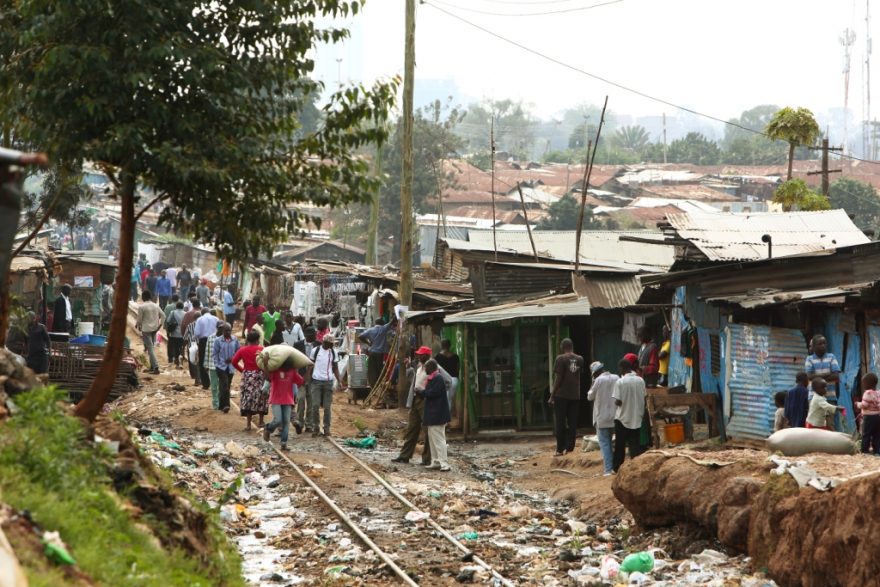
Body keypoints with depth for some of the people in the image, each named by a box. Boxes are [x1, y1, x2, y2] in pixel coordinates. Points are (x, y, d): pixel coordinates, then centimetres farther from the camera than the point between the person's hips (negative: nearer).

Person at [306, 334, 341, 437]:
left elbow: (335, 367, 11)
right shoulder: (315, 350, 1)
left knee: (327, 406, 2)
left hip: (328, 382, 2)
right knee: (315, 405, -5)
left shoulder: (333, 352, 8)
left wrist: (339, 379, -3)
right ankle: (315, 427, 5)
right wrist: (308, 380, 0)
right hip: (316, 381, -2)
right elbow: (310, 366, 6)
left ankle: (327, 428, 8)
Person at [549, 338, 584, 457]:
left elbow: (558, 379, -11)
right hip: (575, 395, 4)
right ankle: (569, 448, 5)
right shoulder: (580, 359, 6)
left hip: (562, 395, -4)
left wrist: (552, 395, -6)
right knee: (572, 422, 7)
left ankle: (560, 449, -1)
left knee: (560, 423, 0)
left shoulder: (561, 359, -9)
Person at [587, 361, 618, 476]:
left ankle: (608, 469, -10)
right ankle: (612, 466, 18)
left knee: (604, 443, -2)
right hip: (614, 417, 5)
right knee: (609, 442, 18)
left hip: (602, 418, -5)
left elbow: (590, 397, -3)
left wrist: (592, 384, 5)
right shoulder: (616, 378, 1)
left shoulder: (599, 380, -13)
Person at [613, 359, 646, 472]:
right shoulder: (640, 381, -2)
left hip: (622, 418, -3)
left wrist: (616, 402, 6)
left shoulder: (620, 382, -15)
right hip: (636, 417, 3)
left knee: (620, 445, 9)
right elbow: (643, 398, 4)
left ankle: (617, 468, 15)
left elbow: (618, 401, -15)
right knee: (635, 444, 6)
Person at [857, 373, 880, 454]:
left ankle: (864, 451, -5)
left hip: (869, 417, -8)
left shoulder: (868, 393, -14)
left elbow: (864, 404, -19)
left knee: (866, 435, -4)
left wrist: (858, 404, -1)